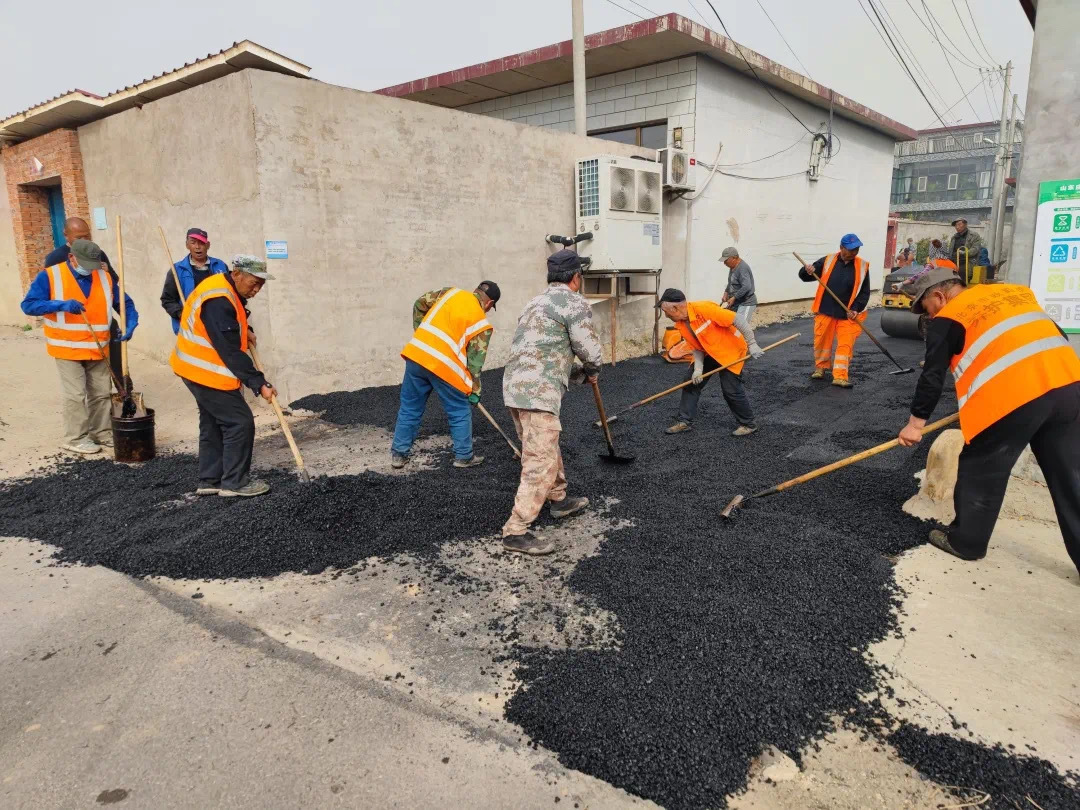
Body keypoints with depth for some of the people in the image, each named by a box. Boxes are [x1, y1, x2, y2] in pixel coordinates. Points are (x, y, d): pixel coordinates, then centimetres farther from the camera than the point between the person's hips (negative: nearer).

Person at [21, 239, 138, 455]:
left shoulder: (105, 277, 4)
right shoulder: (50, 276, -7)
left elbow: (125, 303, 8)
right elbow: (29, 305, -12)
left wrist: (131, 324, -11)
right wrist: (61, 304, -28)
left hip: (98, 349, 4)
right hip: (67, 349, -4)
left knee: (101, 394, 11)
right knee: (75, 395, -3)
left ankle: (102, 432, 24)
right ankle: (75, 438, 8)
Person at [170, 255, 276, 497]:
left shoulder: (226, 289, 6)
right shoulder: (218, 301, -26)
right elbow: (231, 352, -28)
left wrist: (244, 331, 6)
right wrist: (259, 384, -26)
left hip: (198, 368, 11)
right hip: (206, 372, -11)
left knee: (213, 424, 16)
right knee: (240, 422, -6)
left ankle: (210, 481, 25)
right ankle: (235, 482, 3)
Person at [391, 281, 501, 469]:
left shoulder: (451, 292, 13)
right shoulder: (482, 324, 1)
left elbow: (420, 304, 17)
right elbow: (475, 361, -1)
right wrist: (474, 390, 7)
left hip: (416, 355, 5)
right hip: (444, 367, -4)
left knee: (409, 409, 16)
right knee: (460, 413, 14)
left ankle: (398, 454, 22)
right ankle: (464, 456, 21)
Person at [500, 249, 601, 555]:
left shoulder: (538, 302, 25)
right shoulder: (575, 302, -3)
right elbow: (590, 352, -4)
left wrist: (581, 374, 27)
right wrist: (592, 371, 19)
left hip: (515, 386, 10)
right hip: (537, 392, -10)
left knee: (546, 449, 24)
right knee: (541, 462, -7)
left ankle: (559, 500, 41)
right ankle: (516, 531, -6)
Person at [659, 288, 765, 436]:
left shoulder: (704, 308, -32)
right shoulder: (680, 325, -8)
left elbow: (738, 319, -27)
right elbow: (697, 348, 1)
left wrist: (752, 344, -25)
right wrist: (698, 369, -12)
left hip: (731, 350, -7)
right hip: (709, 353, 8)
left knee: (731, 389, -9)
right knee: (691, 382, 4)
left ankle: (748, 424, 11)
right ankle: (685, 421, 15)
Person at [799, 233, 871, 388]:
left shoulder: (862, 266, 0)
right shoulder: (827, 261, -2)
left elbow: (865, 292, 2)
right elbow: (805, 277, 3)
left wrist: (856, 309, -10)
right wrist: (807, 271, -20)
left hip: (848, 314, 0)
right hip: (825, 311, 0)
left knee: (846, 345, -3)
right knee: (822, 341, 7)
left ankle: (840, 376, -1)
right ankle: (820, 367, 30)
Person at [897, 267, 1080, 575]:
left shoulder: (946, 319, 5)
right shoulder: (1015, 292, 24)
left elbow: (932, 376, 3)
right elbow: (1054, 336, 25)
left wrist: (916, 422, 11)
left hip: (1009, 396, -6)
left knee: (981, 471, 12)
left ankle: (965, 541, 25)